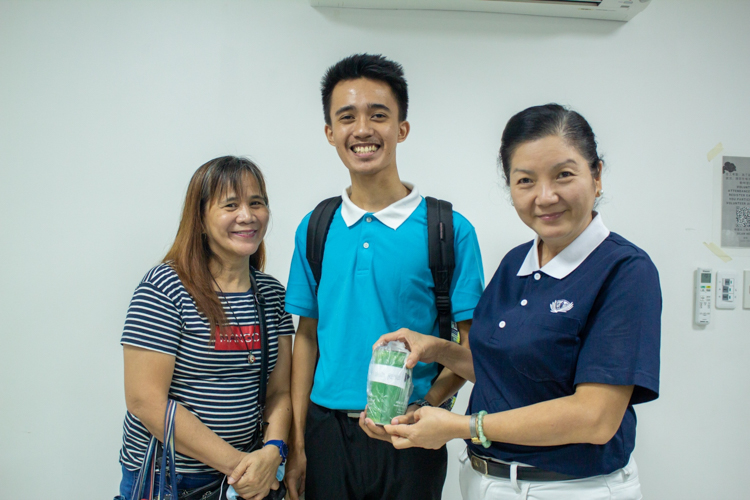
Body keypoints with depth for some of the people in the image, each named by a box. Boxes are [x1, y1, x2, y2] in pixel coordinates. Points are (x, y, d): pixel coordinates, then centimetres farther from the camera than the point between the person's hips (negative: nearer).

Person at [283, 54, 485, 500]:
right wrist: (296, 443, 2)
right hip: (327, 430, 3)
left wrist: (420, 411, -19)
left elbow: (469, 346, -5)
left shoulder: (450, 230, -7)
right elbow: (307, 338, 5)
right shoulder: (315, 229, 3)